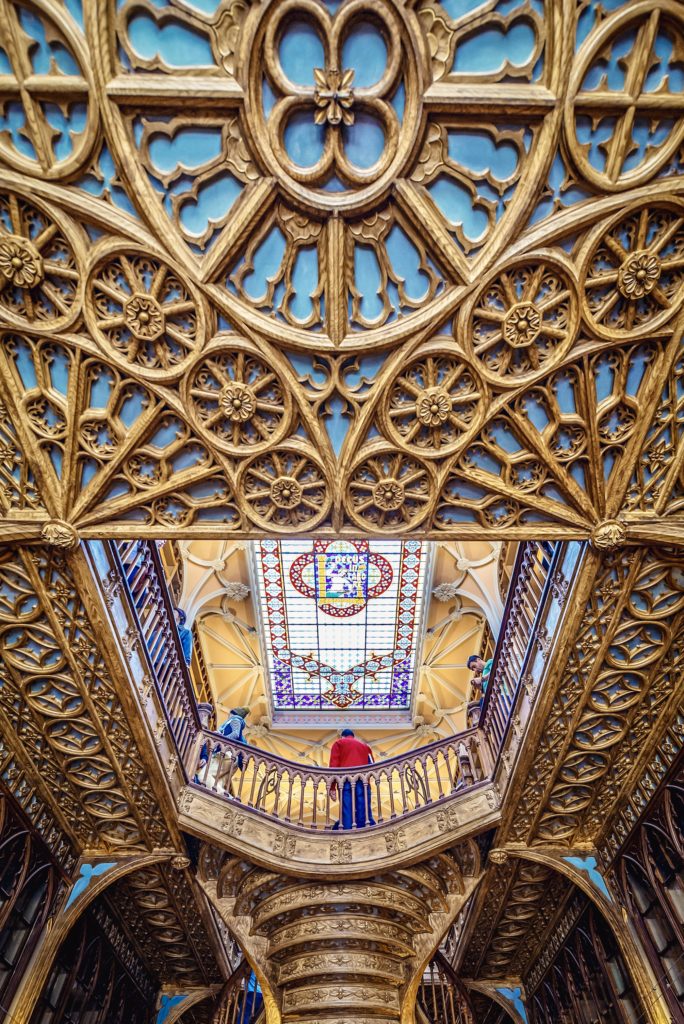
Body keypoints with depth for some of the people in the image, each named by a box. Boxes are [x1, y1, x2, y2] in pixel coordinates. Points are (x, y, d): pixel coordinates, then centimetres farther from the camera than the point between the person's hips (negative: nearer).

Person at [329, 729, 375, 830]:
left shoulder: (338, 743, 22)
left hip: (346, 779, -3)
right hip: (363, 779, 3)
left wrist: (332, 787, 3)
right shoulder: (365, 745, 33)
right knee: (365, 814, -3)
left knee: (347, 814, -8)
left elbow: (333, 765, 8)